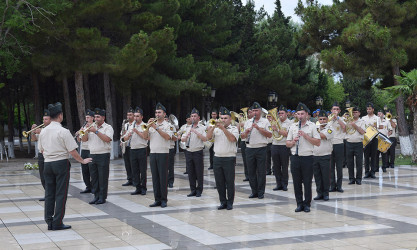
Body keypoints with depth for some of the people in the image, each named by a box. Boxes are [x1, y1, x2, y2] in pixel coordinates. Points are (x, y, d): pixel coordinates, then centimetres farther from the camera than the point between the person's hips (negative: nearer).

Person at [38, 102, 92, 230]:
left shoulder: (43, 131, 5)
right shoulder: (63, 131, -13)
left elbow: (42, 150, 15)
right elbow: (72, 151, -13)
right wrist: (82, 161, 1)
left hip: (47, 164, 6)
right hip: (61, 163, -6)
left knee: (49, 193, 11)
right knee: (61, 194, 0)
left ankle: (49, 222, 14)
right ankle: (57, 223, 0)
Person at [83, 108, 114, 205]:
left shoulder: (108, 127, -1)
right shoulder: (92, 127, 16)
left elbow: (107, 139, -19)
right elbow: (84, 139, 11)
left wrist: (96, 131, -17)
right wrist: (87, 131, -7)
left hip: (103, 156, -6)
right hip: (92, 155, 6)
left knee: (103, 178, -3)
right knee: (94, 177, 8)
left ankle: (102, 197, 3)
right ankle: (96, 196, 17)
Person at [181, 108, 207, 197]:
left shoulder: (202, 128, -2)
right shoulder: (188, 128, 14)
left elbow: (205, 139, -16)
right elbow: (182, 139, 10)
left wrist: (196, 132, -21)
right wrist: (186, 136, -12)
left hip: (198, 152, -5)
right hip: (189, 152, 5)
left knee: (199, 172, -1)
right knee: (191, 172, 8)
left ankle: (199, 191, 8)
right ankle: (193, 190, 16)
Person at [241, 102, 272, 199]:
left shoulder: (265, 122, 3)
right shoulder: (248, 122, 14)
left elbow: (270, 135, -8)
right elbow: (242, 136, 12)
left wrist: (258, 128, -14)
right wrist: (246, 132, -10)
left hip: (261, 149, -4)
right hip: (250, 149, 4)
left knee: (261, 172, 0)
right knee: (251, 172, 6)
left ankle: (261, 192, 7)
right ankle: (254, 191, 14)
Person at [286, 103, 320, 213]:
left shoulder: (312, 126, 2)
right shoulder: (293, 126, 12)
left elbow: (318, 143, -5)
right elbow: (287, 144, 13)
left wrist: (305, 135, -13)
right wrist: (293, 141, -9)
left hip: (307, 157, -3)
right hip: (295, 157, 3)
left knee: (307, 182, 2)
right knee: (296, 182, 6)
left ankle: (307, 204, 13)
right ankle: (299, 203, 16)